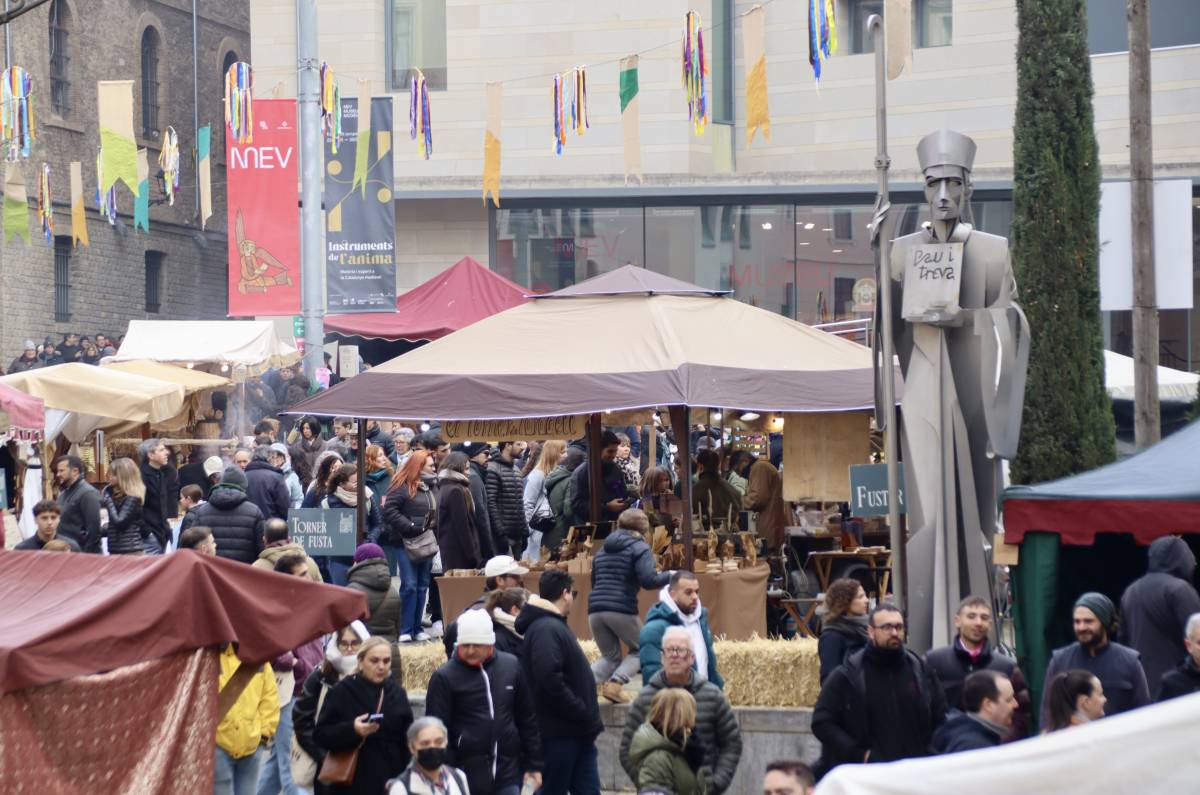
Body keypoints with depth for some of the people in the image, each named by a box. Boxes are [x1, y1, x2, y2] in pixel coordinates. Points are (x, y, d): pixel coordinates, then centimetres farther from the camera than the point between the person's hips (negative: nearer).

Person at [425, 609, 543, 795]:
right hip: (467, 772, -2)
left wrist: (534, 764, 11)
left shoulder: (511, 666, 4)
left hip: (508, 772, 2)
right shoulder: (445, 677, -6)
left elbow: (527, 720, 11)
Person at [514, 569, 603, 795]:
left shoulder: (556, 626, 17)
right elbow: (550, 681, -27)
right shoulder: (546, 629, -16)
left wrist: (589, 720, 10)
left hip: (577, 733, 10)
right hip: (559, 733, -10)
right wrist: (585, 715, -21)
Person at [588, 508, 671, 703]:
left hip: (596, 609, 6)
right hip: (622, 609, -6)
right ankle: (614, 684, -9)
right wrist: (669, 576, 3)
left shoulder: (603, 550, 21)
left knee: (610, 657, 18)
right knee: (639, 650, 15)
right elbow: (648, 580, -12)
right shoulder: (639, 548, 1)